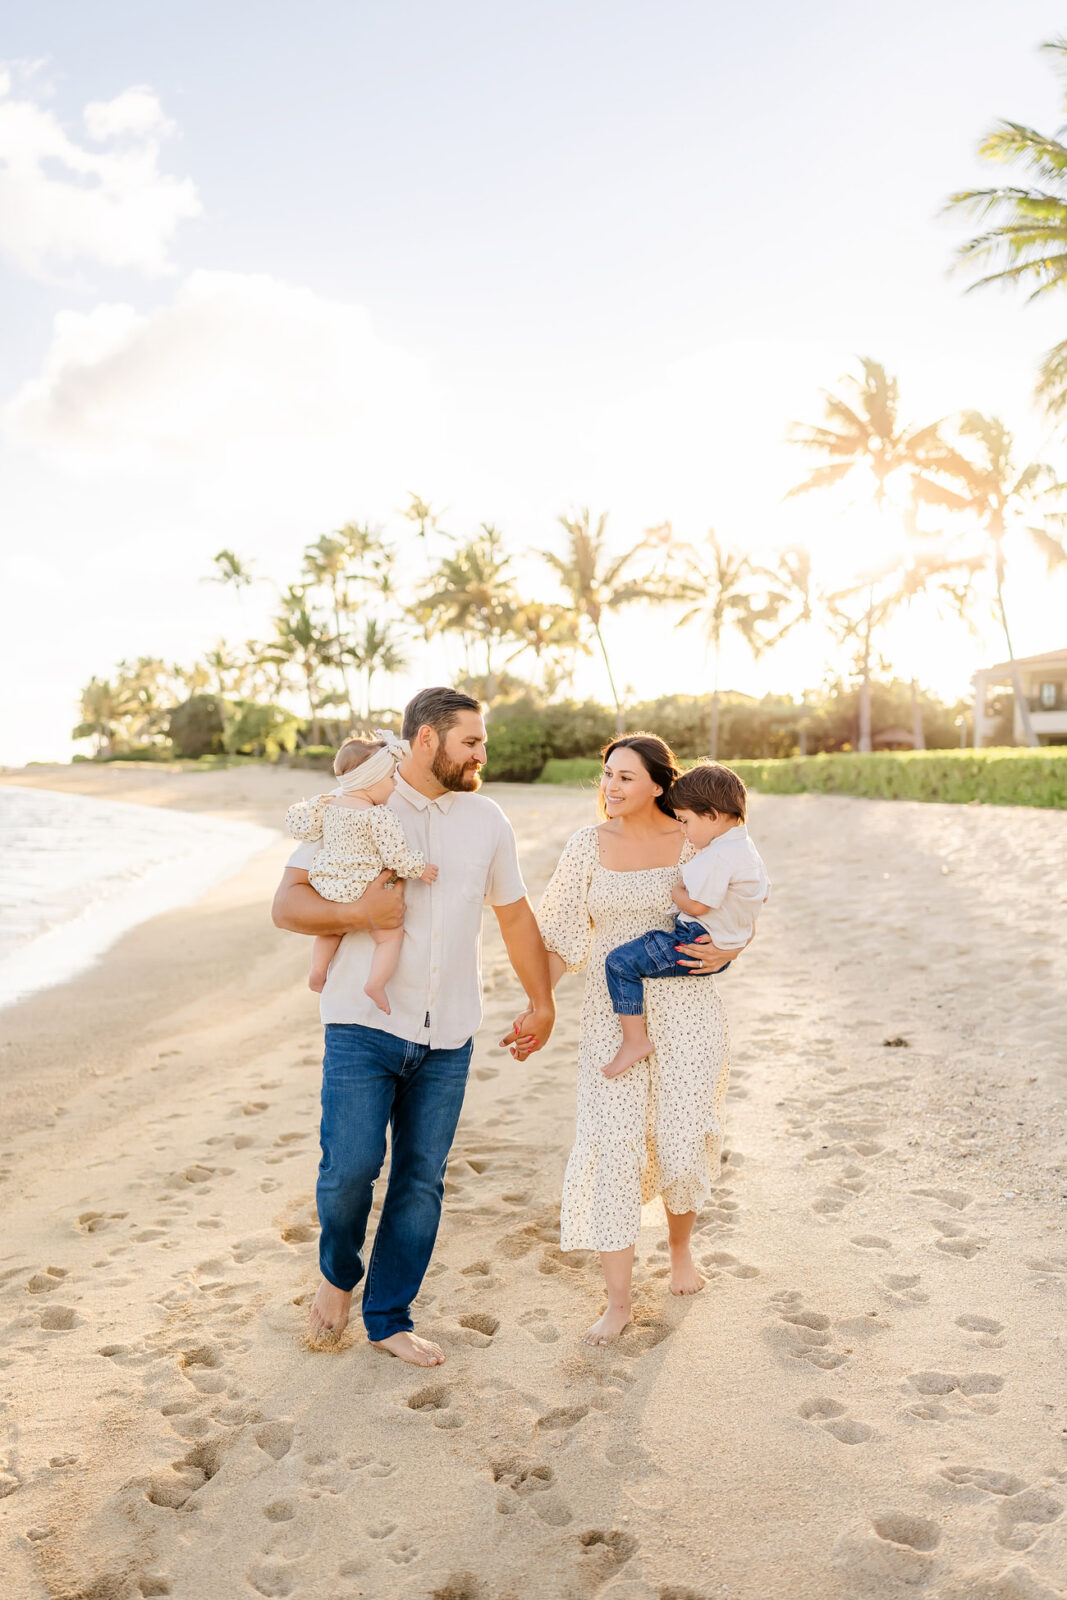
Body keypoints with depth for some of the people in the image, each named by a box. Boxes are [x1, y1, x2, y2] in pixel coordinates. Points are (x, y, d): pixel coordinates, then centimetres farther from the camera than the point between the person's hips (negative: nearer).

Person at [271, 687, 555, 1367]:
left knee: (422, 1178, 7)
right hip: (364, 1023, -3)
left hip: (447, 1036, 3)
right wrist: (358, 911, -22)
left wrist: (542, 1002, 22)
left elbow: (516, 913, 17)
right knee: (351, 1165, -10)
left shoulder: (486, 819, 7)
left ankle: (389, 1317, 26)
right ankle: (339, 1274, 22)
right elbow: (287, 903, -5)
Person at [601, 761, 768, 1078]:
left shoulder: (717, 856, -24)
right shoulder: (747, 849, 10)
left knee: (620, 962, -15)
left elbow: (695, 904, -25)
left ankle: (635, 1040, -12)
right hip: (726, 947, 11)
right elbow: (761, 894, 21)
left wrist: (671, 888, -7)